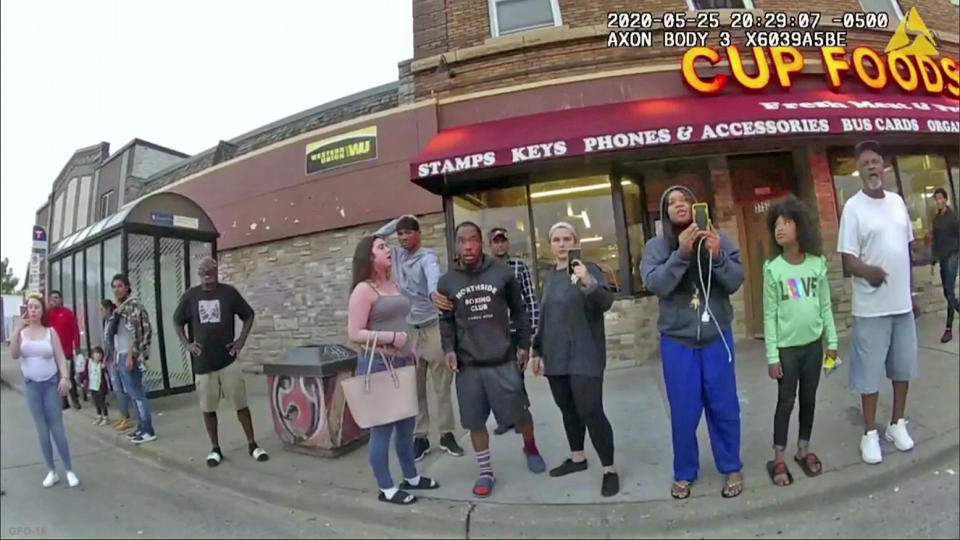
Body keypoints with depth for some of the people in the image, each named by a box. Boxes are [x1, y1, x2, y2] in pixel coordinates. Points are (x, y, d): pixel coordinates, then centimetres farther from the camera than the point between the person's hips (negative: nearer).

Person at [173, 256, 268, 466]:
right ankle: (215, 449, 25)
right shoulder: (190, 296, 1)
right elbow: (177, 321, 16)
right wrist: (186, 344, 4)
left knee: (241, 405, 2)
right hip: (203, 363, 2)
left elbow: (248, 315, 7)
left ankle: (252, 445, 14)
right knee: (208, 409, 9)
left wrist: (241, 340, -1)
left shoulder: (229, 292, -3)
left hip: (228, 360, -2)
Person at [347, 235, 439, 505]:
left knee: (407, 423, 17)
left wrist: (410, 352, 18)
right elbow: (354, 333, -17)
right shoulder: (363, 290, -12)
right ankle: (387, 489, 18)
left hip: (402, 363, 8)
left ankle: (411, 477, 33)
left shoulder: (393, 285, 12)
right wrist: (390, 337, -22)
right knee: (382, 427, 3)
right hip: (377, 365, -8)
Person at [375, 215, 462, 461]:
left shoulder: (427, 257, -10)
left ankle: (446, 434, 16)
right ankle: (420, 437, 17)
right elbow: (374, 239, 16)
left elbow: (433, 274, -32)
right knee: (414, 389, 8)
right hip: (408, 330, 5)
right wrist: (396, 221, 5)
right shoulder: (396, 255, 9)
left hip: (433, 328, -4)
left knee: (442, 386, 4)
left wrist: (434, 292, -56)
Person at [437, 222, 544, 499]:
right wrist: (448, 349, -4)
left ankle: (530, 448, 41)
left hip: (503, 361, -1)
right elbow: (446, 320, 9)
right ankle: (486, 472, 29)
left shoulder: (502, 273, -2)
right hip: (467, 365, 1)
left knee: (518, 413, 9)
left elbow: (518, 312, 6)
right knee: (475, 422, 9)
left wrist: (523, 345, 4)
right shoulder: (446, 282, 2)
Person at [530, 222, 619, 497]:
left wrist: (589, 283, -40)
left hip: (584, 357, -6)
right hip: (555, 358, 6)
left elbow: (606, 303, -21)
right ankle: (577, 457, 30)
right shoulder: (549, 278, 13)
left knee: (591, 411, -8)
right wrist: (537, 351, 18)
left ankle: (609, 469, 6)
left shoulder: (589, 270, -6)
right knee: (568, 409, 14)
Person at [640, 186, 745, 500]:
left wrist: (716, 256, -25)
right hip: (677, 340, -1)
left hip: (717, 337, 1)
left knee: (724, 407, 12)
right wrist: (681, 253, -28)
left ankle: (731, 468, 32)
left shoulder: (717, 239, -1)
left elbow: (736, 282, -7)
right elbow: (656, 285, -18)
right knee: (684, 411, 7)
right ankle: (684, 473, 25)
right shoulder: (656, 246, -4)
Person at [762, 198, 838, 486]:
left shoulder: (817, 263, -2)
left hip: (813, 344, 3)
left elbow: (825, 306, 5)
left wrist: (832, 341, 5)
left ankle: (804, 450, 31)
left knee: (809, 399, 14)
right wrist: (772, 355, -10)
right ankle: (778, 459, 16)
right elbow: (770, 315, -9)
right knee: (786, 402, 4)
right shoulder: (773, 269, -10)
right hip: (786, 347, -3)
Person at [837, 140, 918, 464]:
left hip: (902, 302, 6)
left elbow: (907, 247, 16)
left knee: (903, 366, 15)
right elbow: (847, 259, -15)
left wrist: (909, 288, 16)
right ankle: (870, 433, 15)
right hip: (871, 307, -6)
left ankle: (897, 424, 32)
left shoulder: (897, 201, 9)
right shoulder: (853, 207, -10)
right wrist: (868, 271, -35)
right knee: (870, 371, 2)